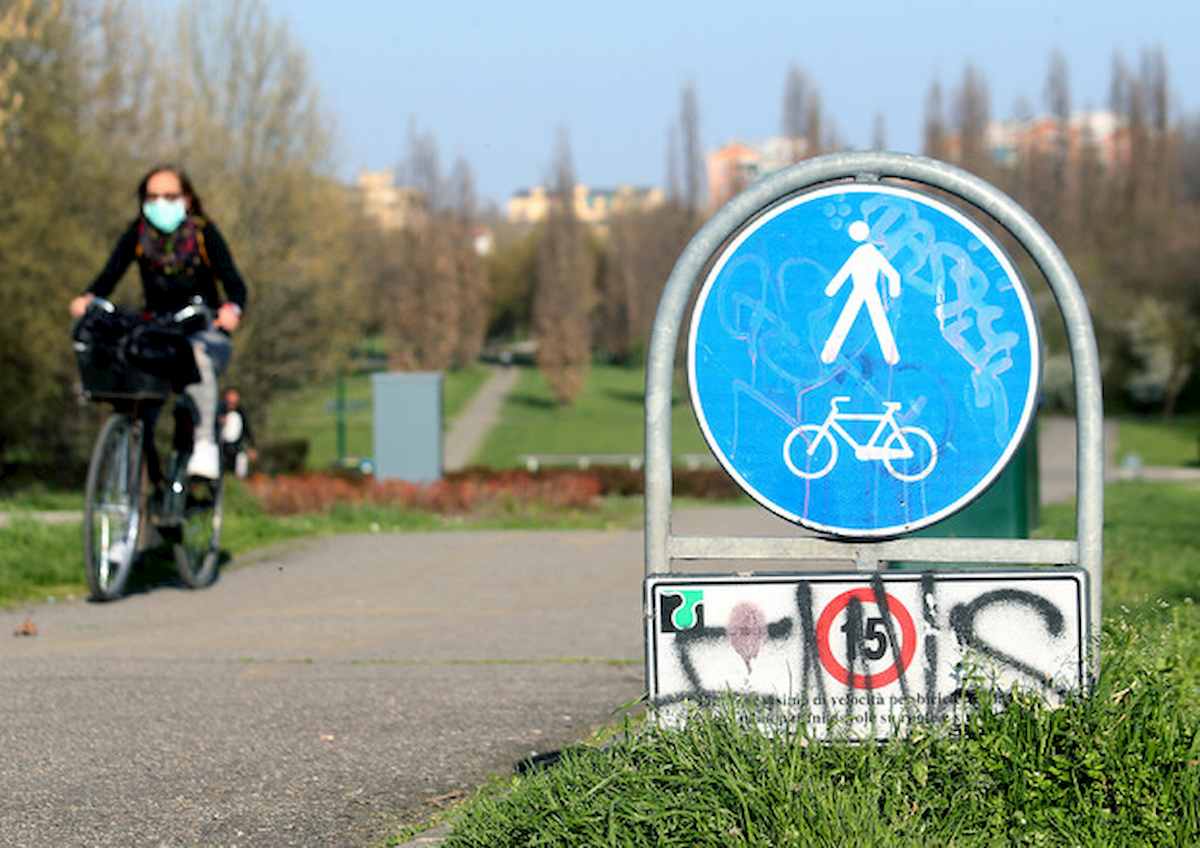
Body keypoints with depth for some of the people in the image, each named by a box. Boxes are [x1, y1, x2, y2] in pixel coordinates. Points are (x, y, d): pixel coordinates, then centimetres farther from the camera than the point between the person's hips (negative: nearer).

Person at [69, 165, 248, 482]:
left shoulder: (203, 232, -3)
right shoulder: (137, 233, 3)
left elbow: (234, 283, -11)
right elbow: (110, 274, -8)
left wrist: (232, 309, -35)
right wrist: (87, 298, -31)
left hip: (203, 329, -2)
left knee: (197, 355, -38)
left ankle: (205, 445, -37)